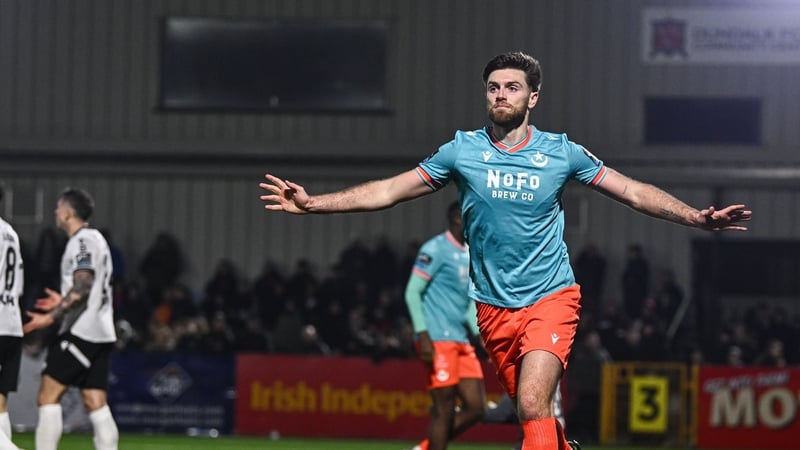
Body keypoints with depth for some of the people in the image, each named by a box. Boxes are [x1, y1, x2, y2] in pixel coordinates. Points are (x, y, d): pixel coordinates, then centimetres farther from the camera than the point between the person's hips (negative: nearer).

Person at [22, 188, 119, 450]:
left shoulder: (82, 241, -9)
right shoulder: (96, 240, 21)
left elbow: (82, 287, -20)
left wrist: (52, 317, -20)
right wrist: (64, 302, 27)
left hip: (81, 331, -10)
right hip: (101, 333, 10)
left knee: (48, 396, -8)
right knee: (96, 405, 5)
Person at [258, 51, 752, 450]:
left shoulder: (561, 153, -1)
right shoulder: (462, 151, 1)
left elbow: (633, 191, 3)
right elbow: (388, 191, 4)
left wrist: (696, 216, -8)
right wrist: (314, 203, -2)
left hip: (551, 297, -3)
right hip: (494, 305, 3)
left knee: (533, 405, -22)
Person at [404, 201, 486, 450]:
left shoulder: (468, 256, 19)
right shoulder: (435, 249, -7)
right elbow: (413, 292, -12)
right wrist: (423, 335, -19)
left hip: (462, 343, 8)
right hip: (438, 341, -8)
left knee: (475, 406, 1)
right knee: (444, 409, -9)